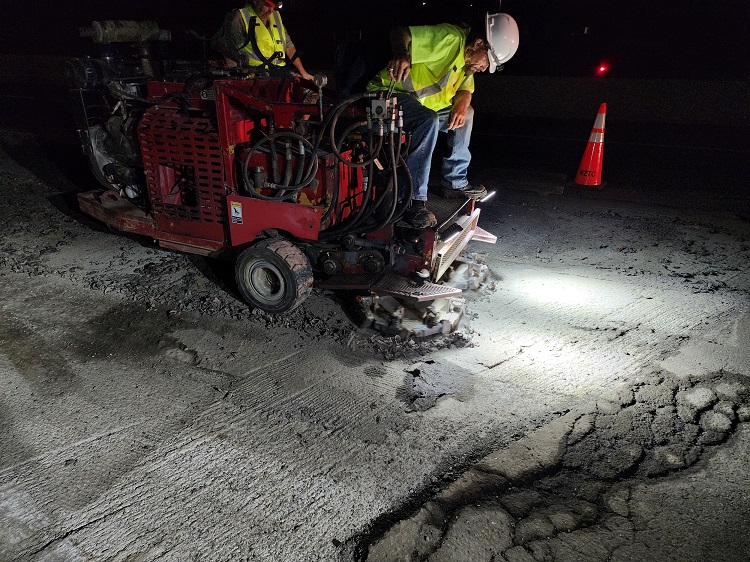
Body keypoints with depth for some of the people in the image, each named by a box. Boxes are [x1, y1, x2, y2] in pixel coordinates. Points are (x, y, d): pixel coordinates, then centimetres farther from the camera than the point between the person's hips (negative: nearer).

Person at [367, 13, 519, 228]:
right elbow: (400, 33, -24)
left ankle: (454, 179, 18)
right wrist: (401, 55, -46)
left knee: (467, 113, 14)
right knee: (429, 121, -35)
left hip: (420, 103, 10)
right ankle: (414, 200, -33)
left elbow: (465, 88, 13)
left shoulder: (468, 58, 10)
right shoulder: (450, 38, -20)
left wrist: (462, 104, -11)